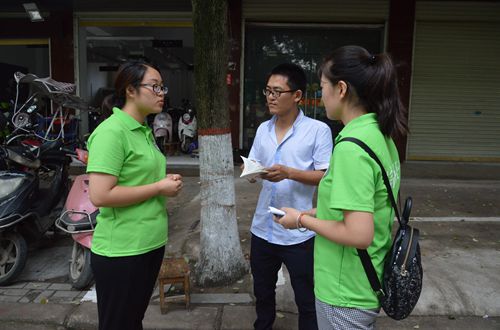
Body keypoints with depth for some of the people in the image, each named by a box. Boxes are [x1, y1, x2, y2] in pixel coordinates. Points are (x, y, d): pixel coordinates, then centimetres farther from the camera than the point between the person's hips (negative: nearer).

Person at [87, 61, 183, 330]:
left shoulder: (144, 130, 10)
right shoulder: (111, 132, -18)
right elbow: (99, 195, -25)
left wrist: (165, 180, 3)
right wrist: (159, 187, -18)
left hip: (150, 244, 8)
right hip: (121, 252, -8)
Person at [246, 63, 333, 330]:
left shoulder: (318, 130, -11)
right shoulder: (263, 129, 7)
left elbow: (326, 176, -13)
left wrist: (289, 173, -25)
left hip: (299, 233, -5)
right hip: (262, 228, 6)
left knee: (307, 300, 14)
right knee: (262, 291, 24)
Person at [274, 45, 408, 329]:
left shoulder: (351, 146, -27)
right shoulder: (380, 134, 1)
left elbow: (359, 235, -28)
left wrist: (303, 219, -15)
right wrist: (318, 213, 8)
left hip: (347, 294, -8)